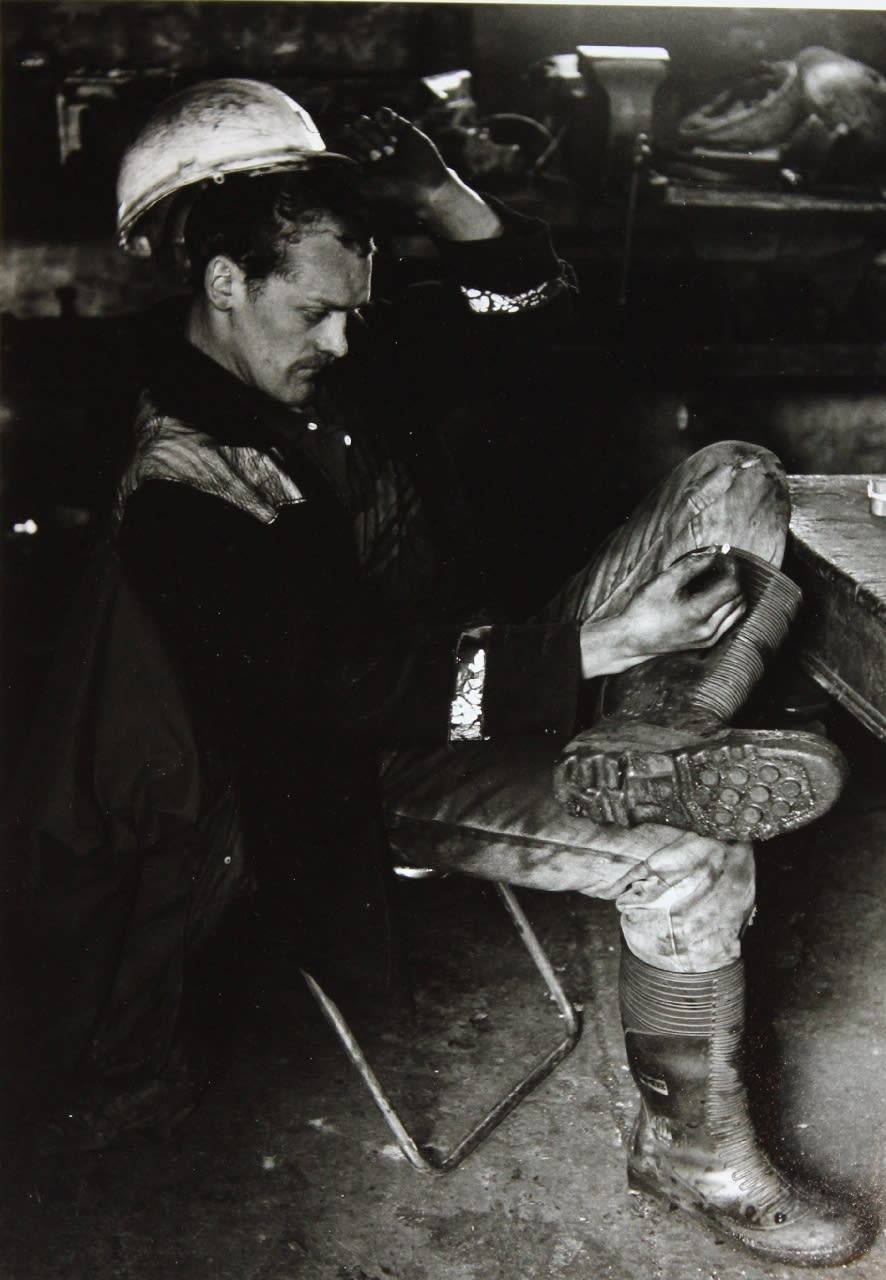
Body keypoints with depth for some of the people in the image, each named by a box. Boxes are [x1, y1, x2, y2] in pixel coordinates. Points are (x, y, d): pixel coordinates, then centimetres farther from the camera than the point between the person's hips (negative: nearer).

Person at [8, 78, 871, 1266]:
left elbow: (531, 301, 7)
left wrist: (437, 194, -12)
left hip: (487, 672, 8)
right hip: (387, 775, -8)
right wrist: (602, 646, -31)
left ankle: (653, 749, -16)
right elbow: (369, 688, -27)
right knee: (693, 861, -27)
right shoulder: (179, 499, -22)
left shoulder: (340, 358, 1)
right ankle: (692, 1149, -2)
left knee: (737, 484, 1)